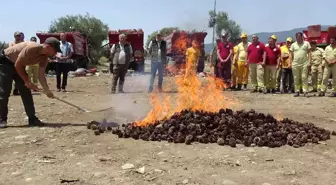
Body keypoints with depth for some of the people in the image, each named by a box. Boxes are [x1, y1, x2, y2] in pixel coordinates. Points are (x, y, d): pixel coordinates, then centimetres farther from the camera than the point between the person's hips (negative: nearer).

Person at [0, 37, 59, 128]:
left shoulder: (44, 58, -9)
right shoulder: (31, 48, -33)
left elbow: (41, 75, -9)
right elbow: (17, 65, -28)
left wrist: (47, 90, -21)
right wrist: (27, 82, -20)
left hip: (18, 66, 8)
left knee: (26, 91, 2)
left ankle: (32, 119, 5)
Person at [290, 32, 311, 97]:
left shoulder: (306, 43, 7)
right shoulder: (293, 45, 10)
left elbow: (309, 53, 4)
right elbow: (291, 55, 10)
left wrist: (309, 61, -5)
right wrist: (291, 63, 2)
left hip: (304, 64, -2)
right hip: (295, 64, 2)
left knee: (304, 78, -5)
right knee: (296, 78, 5)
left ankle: (305, 91, -4)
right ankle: (297, 91, 11)